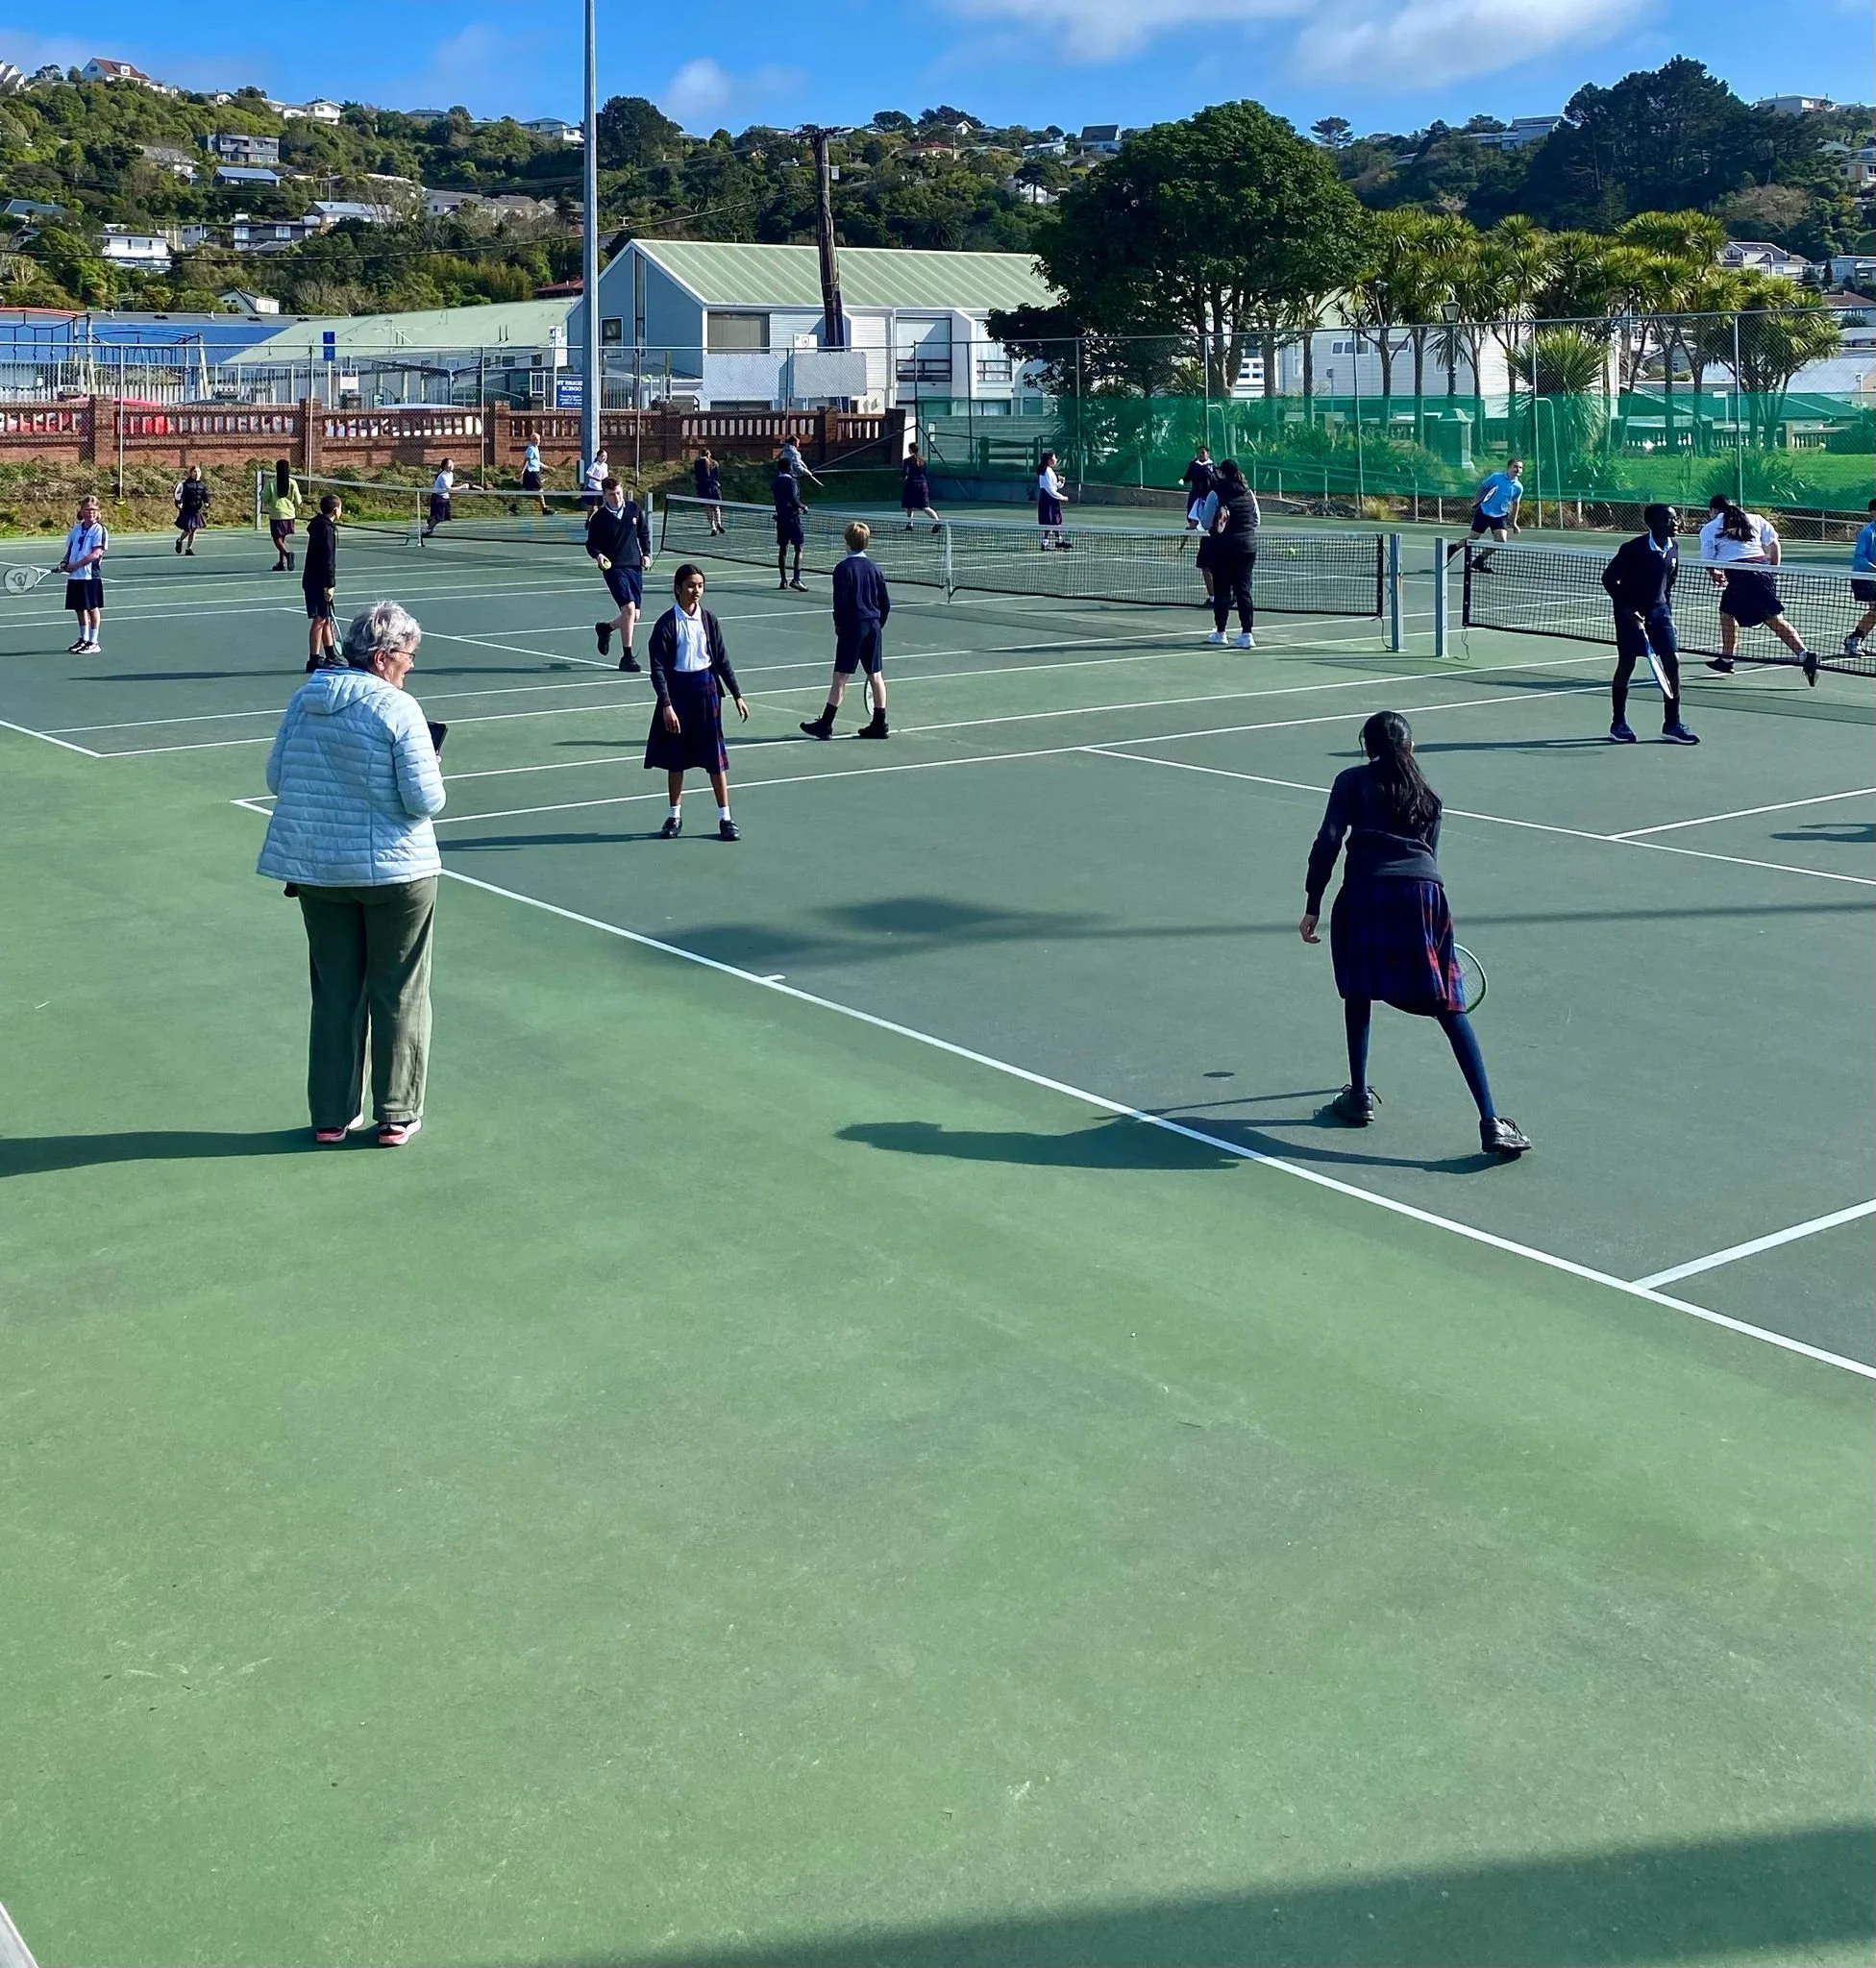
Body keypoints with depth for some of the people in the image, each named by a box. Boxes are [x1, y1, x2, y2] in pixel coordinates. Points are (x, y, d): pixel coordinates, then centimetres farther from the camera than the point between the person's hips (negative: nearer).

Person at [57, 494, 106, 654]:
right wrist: (64, 563, 0)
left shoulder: (99, 529, -7)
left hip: (91, 575, -6)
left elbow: (96, 554, -15)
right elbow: (70, 551, 19)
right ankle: (83, 639, 26)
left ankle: (94, 643, 5)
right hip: (74, 576, 6)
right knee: (79, 609, 13)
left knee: (92, 608, 0)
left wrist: (75, 565, -18)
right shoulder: (75, 530, 12)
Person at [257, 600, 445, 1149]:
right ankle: (396, 1115, 16)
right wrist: (432, 774, 4)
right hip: (395, 870, -5)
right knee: (398, 994, 9)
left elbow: (276, 779, 8)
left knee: (334, 993, 15)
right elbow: (426, 800, -17)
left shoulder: (304, 698, 2)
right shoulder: (397, 709, -15)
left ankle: (332, 1115, 21)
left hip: (316, 870, 5)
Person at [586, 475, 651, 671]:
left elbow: (644, 532, 17)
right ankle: (627, 657, -11)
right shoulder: (598, 518, -6)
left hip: (635, 567, 5)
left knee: (634, 616, 8)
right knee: (629, 608, -20)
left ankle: (605, 628, 40)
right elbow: (591, 544, 2)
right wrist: (598, 555, -18)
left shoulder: (634, 508, 4)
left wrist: (646, 553, 6)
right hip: (614, 567, -5)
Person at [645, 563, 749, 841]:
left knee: (715, 756, 2)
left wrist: (737, 695, 5)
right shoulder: (667, 623, -9)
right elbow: (658, 668, -11)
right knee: (675, 757, 8)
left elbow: (722, 660, 7)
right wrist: (666, 705, -17)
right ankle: (675, 816, 21)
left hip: (706, 689, 2)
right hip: (677, 690, -2)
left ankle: (725, 818, 8)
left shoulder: (709, 620, 1)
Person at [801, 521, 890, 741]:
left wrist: (838, 624, 2)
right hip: (873, 627, 5)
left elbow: (840, 601, -13)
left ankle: (825, 724, 2)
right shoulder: (874, 568, 8)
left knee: (840, 676, -2)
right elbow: (886, 603, 9)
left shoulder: (843, 568, -9)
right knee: (875, 676, 8)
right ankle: (879, 725, 10)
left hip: (852, 627, -5)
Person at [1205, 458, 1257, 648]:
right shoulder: (1248, 494, 4)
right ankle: (1247, 633, -3)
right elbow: (1257, 520, 11)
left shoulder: (1217, 492, -9)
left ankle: (1220, 631, 15)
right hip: (1248, 545, 4)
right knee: (1243, 589, 3)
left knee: (1222, 590, 7)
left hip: (1224, 546, -4)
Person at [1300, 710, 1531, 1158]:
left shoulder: (1352, 782, 16)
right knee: (1450, 1008, 1)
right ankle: (1490, 1122, -5)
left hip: (1366, 891, -2)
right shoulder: (1427, 796, 26)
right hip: (1425, 891, 2)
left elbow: (1327, 843, 5)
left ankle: (1359, 1097, 26)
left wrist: (1312, 906, 5)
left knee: (1359, 993, 22)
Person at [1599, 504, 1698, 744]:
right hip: (1631, 612, -6)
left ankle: (1671, 724, 4)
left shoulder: (1673, 549, 1)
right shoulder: (1633, 549, -19)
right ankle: (1618, 724, 11)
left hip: (1659, 611, 6)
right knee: (1626, 664, -2)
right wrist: (1627, 609, -20)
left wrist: (1667, 611, 16)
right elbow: (1608, 578, -14)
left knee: (1672, 661, -3)